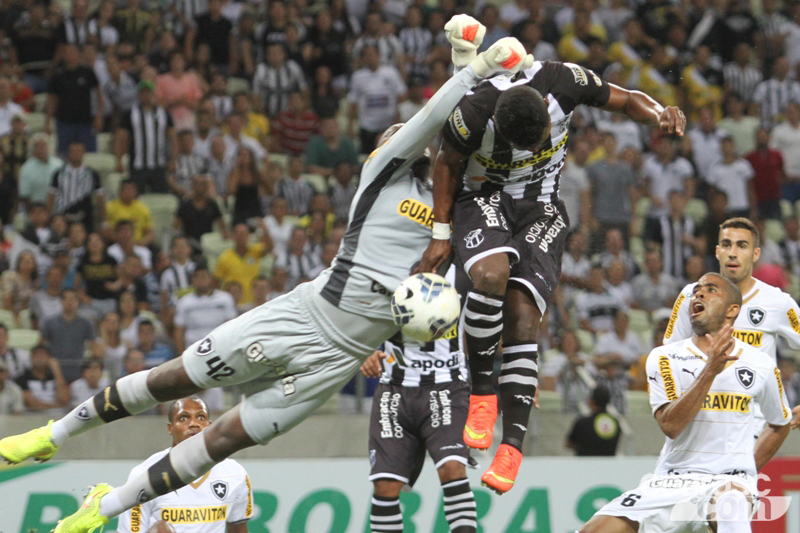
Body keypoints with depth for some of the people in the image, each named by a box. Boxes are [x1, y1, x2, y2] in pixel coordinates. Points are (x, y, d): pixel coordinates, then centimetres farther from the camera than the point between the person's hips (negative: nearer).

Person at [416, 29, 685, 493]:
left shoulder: (563, 82, -23)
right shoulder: (475, 113, -27)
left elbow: (626, 100, -5)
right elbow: (448, 166, -7)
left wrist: (660, 114, -26)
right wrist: (441, 233, -2)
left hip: (540, 210, 2)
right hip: (484, 200, -2)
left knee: (522, 318, -11)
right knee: (491, 275, -33)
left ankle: (513, 446, -12)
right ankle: (482, 391, -15)